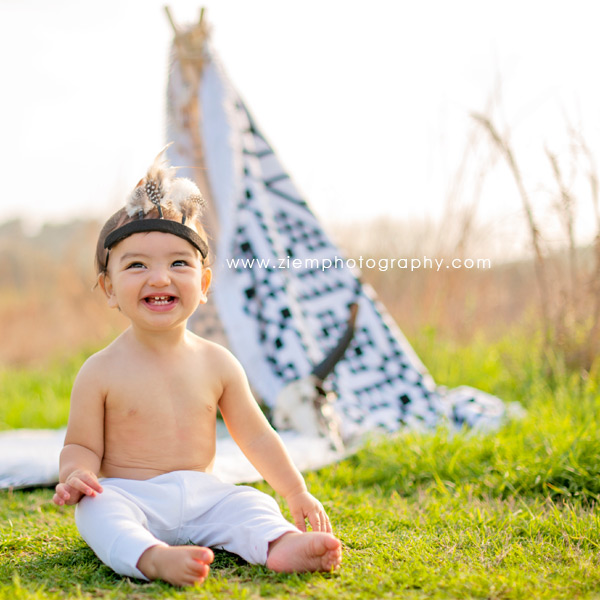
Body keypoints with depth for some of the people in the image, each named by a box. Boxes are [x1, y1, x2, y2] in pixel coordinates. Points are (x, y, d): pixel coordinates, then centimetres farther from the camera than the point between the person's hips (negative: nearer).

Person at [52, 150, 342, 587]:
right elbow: (82, 445, 1)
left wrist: (297, 493, 8)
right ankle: (153, 558, -53)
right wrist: (77, 473, -23)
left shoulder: (216, 363, 2)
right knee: (98, 509, -31)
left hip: (200, 496, 3)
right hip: (130, 497, -3)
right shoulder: (101, 372, -6)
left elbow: (255, 436, 9)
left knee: (252, 503, -19)